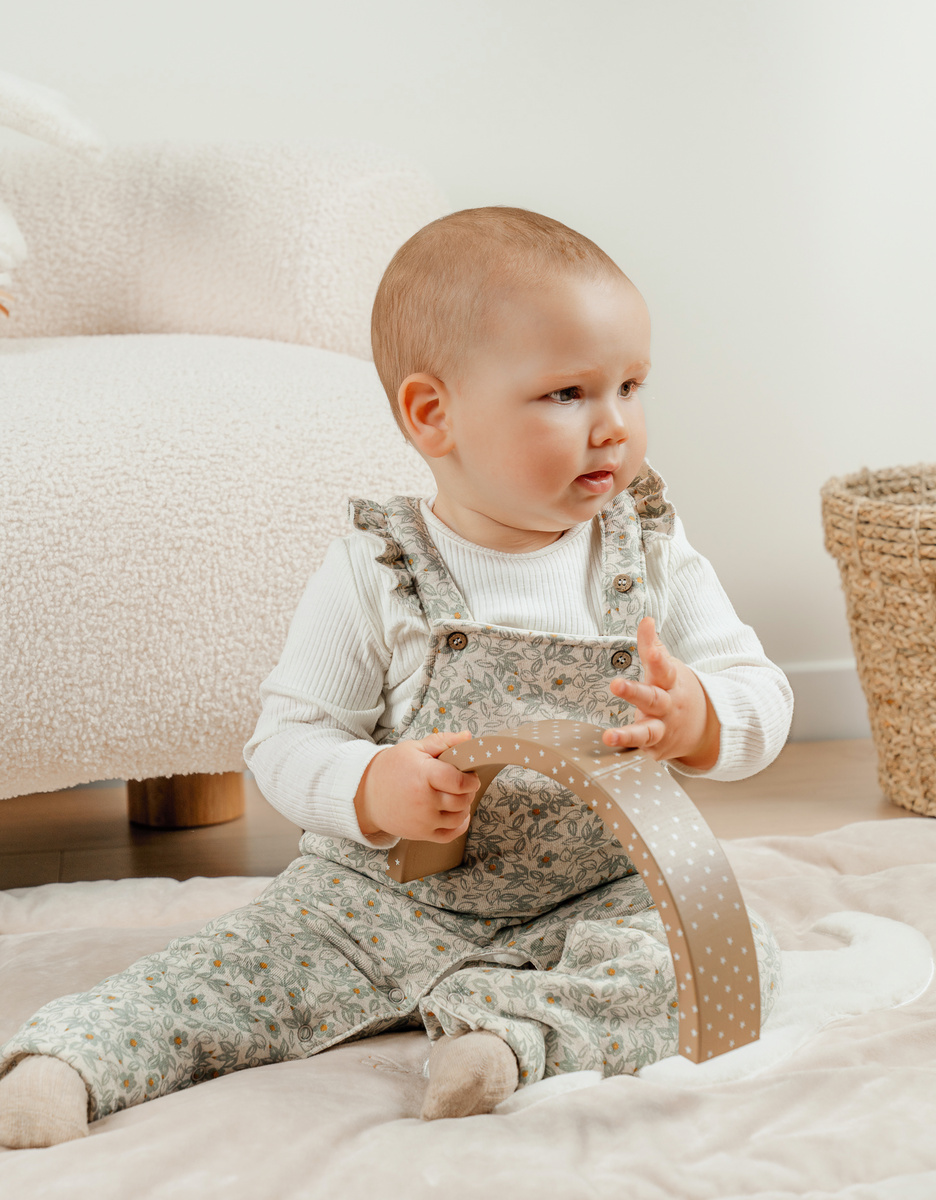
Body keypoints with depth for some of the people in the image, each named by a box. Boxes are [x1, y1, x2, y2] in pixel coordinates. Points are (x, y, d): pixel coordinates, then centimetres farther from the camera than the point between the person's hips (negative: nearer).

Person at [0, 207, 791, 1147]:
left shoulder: (655, 553, -2)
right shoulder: (373, 575, -9)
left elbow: (762, 697, -3)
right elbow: (286, 739, -7)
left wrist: (696, 719, -28)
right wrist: (372, 789, -28)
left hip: (602, 898, 1)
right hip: (393, 899, -1)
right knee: (242, 966, -18)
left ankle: (514, 1023, -32)